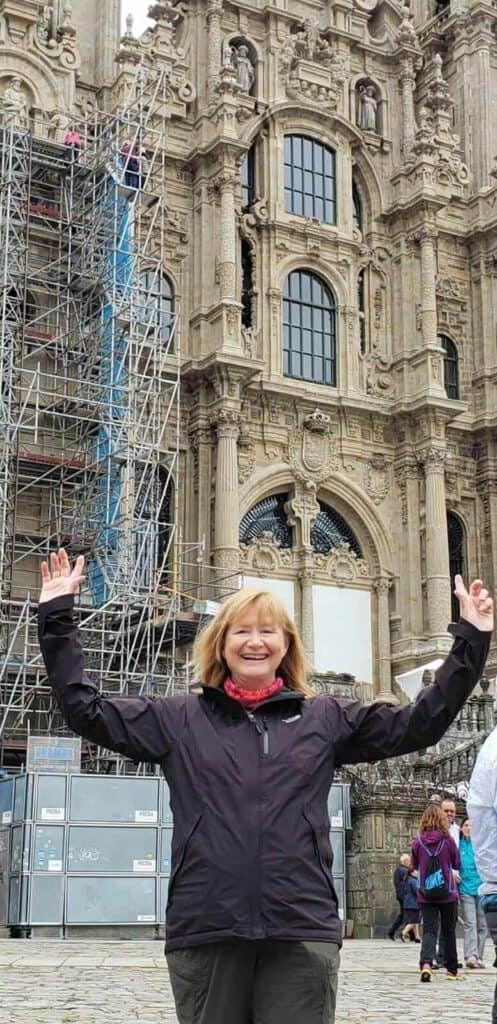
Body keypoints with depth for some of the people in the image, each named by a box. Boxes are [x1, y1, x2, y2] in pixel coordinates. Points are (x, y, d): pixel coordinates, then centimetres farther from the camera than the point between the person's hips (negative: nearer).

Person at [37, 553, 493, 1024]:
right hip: (204, 931, 0)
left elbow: (418, 724, 10)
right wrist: (57, 617, 4)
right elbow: (86, 711, 8)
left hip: (303, 932, 0)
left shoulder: (327, 718, 12)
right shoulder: (178, 719, 10)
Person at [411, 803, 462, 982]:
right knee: (449, 931, 13)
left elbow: (415, 865, 10)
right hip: (448, 893, 0)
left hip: (426, 894, 1)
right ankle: (452, 970, 20)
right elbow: (457, 864, 4)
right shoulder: (448, 840, -8)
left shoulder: (418, 841, -5)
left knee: (429, 930, -1)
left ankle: (426, 964, -25)